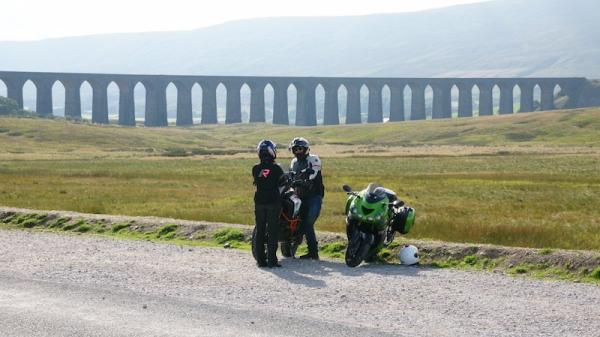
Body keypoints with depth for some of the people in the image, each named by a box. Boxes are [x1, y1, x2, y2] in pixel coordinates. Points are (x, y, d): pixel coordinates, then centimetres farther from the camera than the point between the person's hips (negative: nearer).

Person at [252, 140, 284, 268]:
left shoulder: (256, 169, -1)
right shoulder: (276, 168, -9)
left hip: (259, 202, 3)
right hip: (273, 202, -3)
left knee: (260, 231, 9)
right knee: (272, 231, 0)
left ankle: (260, 259, 8)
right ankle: (271, 260, -3)